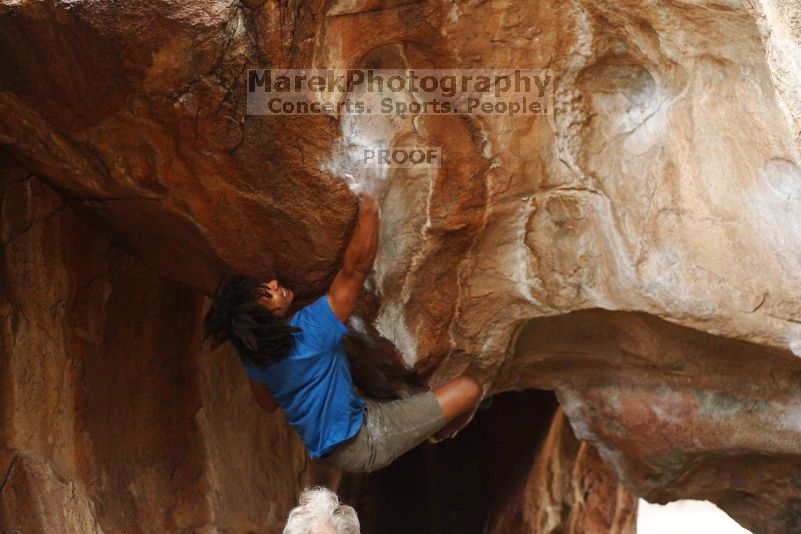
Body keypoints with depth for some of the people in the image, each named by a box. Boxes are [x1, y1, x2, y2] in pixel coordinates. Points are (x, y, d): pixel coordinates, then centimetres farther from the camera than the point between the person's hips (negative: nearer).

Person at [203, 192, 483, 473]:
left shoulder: (252, 355, -8)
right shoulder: (310, 332, -33)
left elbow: (268, 404, 10)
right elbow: (356, 269, -32)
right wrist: (368, 210, -25)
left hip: (327, 449, 9)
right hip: (364, 444, -9)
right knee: (469, 389, -3)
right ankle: (443, 433, 30)